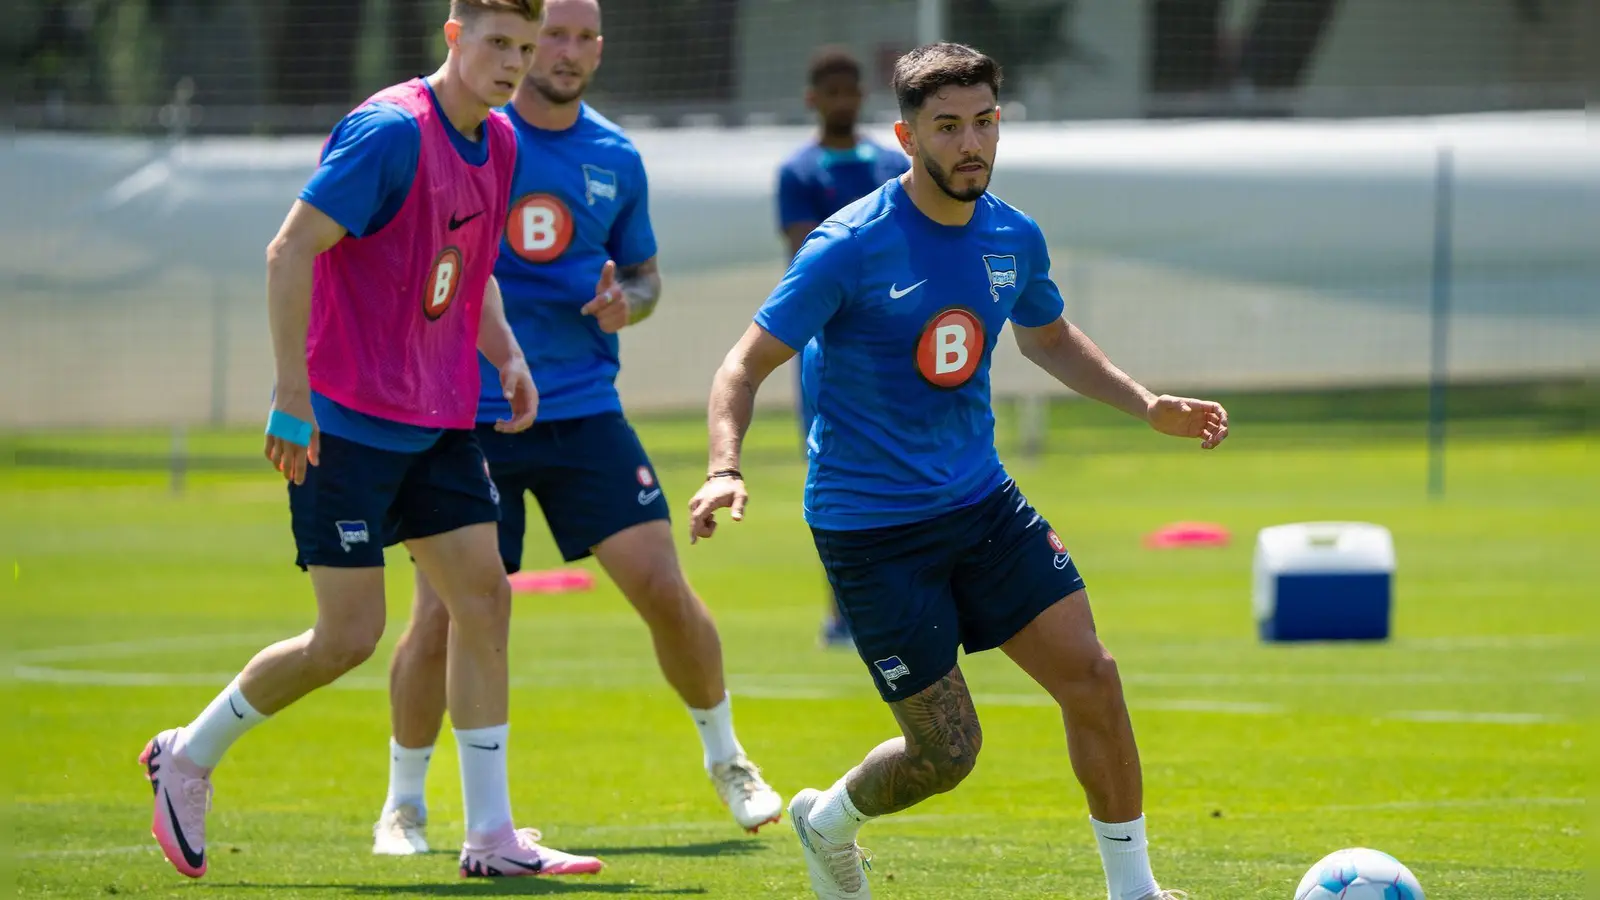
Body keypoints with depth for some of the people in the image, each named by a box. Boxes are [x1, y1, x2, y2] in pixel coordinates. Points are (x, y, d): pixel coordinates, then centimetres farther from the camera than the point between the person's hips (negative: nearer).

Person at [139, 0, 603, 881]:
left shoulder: (497, 143, 9)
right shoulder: (390, 131, -18)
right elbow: (290, 251, -21)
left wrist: (507, 356, 9)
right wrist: (293, 394, -23)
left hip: (438, 424, 8)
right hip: (346, 423, -8)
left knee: (484, 598, 1)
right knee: (349, 636, -6)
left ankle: (492, 837, 5)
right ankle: (187, 758, 15)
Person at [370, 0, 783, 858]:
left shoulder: (615, 159, 6)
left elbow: (644, 273, 18)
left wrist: (627, 301, -5)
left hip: (583, 409, 3)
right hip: (468, 414, -3)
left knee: (663, 589, -3)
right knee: (443, 614, -7)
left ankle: (726, 759, 20)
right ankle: (402, 803, 12)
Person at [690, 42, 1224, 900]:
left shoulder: (1014, 239, 2)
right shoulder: (849, 247, -17)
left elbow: (1049, 338, 24)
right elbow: (746, 365, -15)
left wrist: (1148, 404, 12)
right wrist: (725, 468, -32)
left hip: (982, 504, 6)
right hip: (870, 528, -5)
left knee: (1090, 676, -7)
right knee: (948, 749, -4)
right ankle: (826, 822, 28)